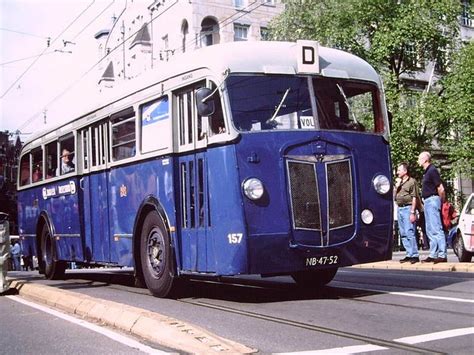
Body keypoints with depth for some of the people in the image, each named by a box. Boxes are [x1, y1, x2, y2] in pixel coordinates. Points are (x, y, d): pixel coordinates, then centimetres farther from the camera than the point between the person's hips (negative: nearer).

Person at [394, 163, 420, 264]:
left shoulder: (411, 181, -3)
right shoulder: (398, 182, 20)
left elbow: (414, 198, -9)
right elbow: (394, 197, 18)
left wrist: (412, 212, -15)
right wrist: (396, 186, 4)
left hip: (408, 208, -8)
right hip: (400, 209, 8)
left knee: (409, 233, -13)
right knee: (403, 234, 7)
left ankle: (415, 255, -11)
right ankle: (409, 254, 12)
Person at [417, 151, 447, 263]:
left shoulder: (432, 170, -12)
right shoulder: (427, 172, 18)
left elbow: (441, 189, -15)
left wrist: (441, 202, -6)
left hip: (432, 200, -10)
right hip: (427, 202, 11)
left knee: (436, 229, -11)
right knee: (430, 230, 11)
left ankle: (442, 255, -12)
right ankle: (433, 255, 14)